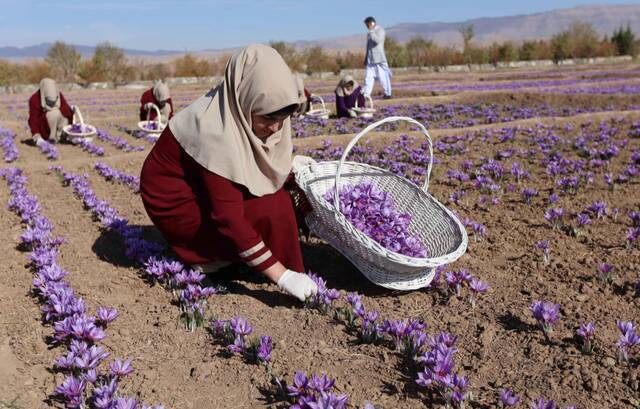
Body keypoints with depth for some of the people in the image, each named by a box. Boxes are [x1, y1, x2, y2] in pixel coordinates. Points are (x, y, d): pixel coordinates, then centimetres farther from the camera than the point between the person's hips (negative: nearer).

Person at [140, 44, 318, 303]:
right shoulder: (216, 132, -33)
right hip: (175, 202, -9)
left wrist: (287, 164, -4)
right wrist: (282, 276, -33)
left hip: (201, 185, 9)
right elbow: (229, 218, -34)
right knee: (272, 209, -19)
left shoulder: (241, 108, -9)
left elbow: (246, 160, 11)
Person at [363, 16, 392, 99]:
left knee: (383, 76, -2)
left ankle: (387, 94, 7)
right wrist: (366, 60, 19)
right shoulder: (370, 33, 17)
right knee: (368, 77, -1)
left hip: (379, 59, -7)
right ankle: (366, 95, -5)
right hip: (370, 59, 7)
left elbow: (377, 40, -23)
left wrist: (371, 31, -17)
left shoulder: (380, 30, -4)